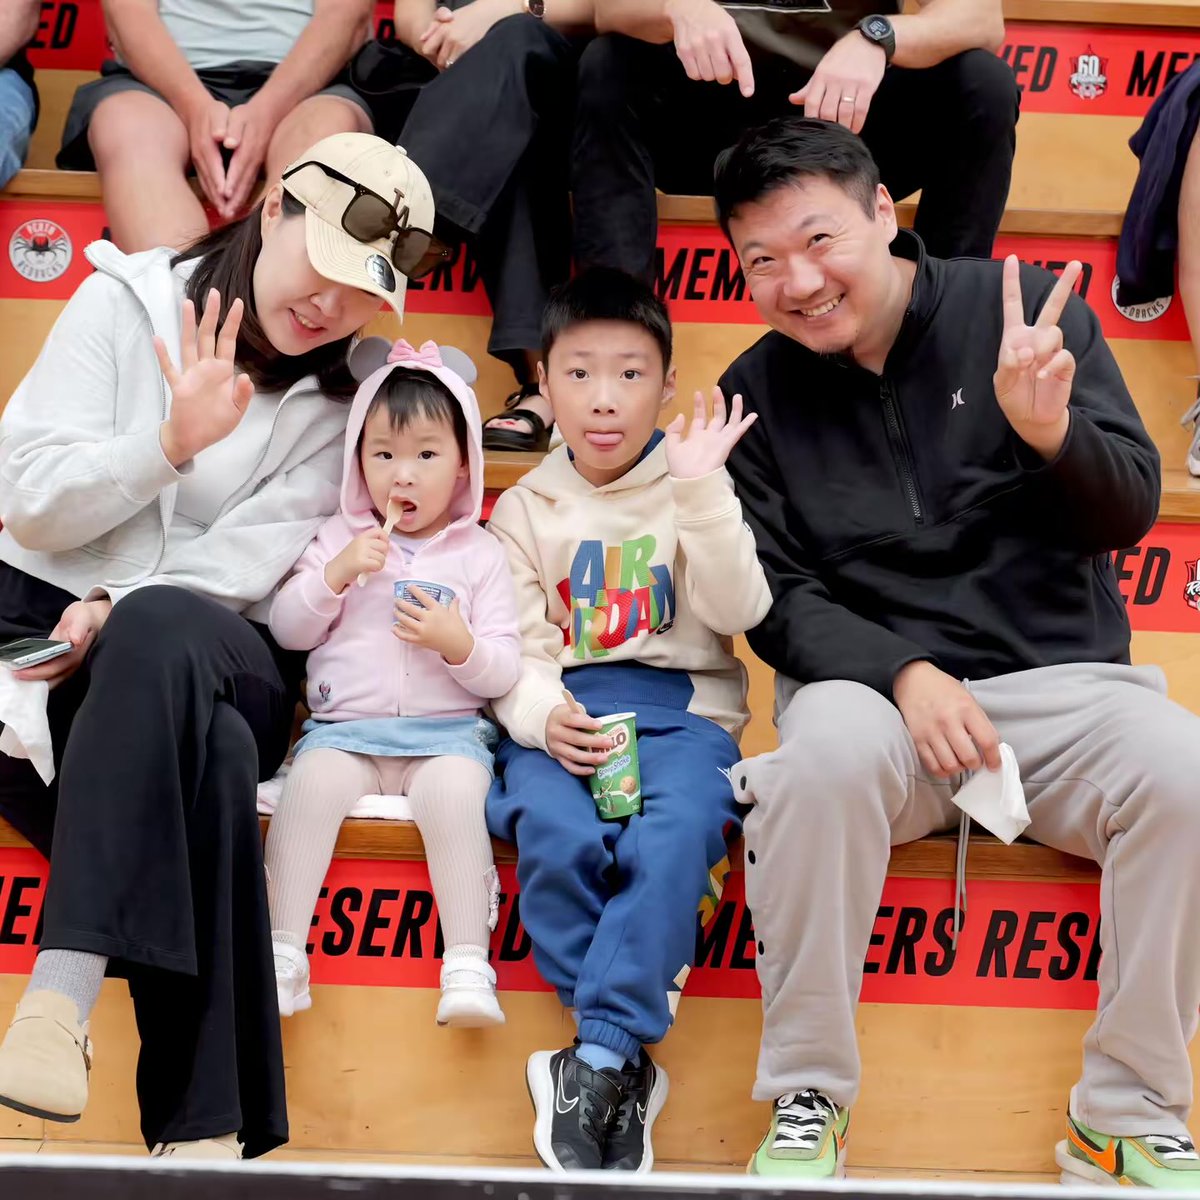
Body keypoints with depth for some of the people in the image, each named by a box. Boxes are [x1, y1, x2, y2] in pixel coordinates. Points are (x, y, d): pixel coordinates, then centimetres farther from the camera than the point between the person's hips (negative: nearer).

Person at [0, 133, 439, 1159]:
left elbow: (254, 561, -5)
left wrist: (119, 609, -22)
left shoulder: (349, 400, 9)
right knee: (209, 760, -35)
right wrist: (174, 440, -16)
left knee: (163, 629, -38)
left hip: (221, 659, 0)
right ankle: (205, 1125, -40)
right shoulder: (127, 299, 6)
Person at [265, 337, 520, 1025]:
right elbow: (288, 630, 8)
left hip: (447, 731, -1)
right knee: (313, 781, -30)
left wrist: (459, 644, -17)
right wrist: (337, 574, -6)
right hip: (345, 728, 1)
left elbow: (504, 673, 5)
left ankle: (468, 967, -33)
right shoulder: (339, 539, 15)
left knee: (454, 792, -32)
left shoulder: (480, 555, 9)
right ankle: (283, 950, -29)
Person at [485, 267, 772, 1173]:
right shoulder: (525, 509, 14)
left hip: (681, 707, -1)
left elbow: (738, 612, -4)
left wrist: (702, 491, -15)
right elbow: (519, 647, 6)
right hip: (559, 715, 1)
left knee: (676, 835, -34)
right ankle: (630, 1064, -22)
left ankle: (599, 1060, -31)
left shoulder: (693, 486, 10)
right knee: (557, 836, -32)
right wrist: (543, 715, -16)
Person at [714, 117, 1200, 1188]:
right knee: (827, 749, -35)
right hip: (871, 685, 0)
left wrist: (1051, 430, -25)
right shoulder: (758, 393, 6)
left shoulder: (1022, 308, 2)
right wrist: (903, 672, -15)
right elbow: (776, 597, 4)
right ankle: (806, 1104, -18)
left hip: (1062, 678, 0)